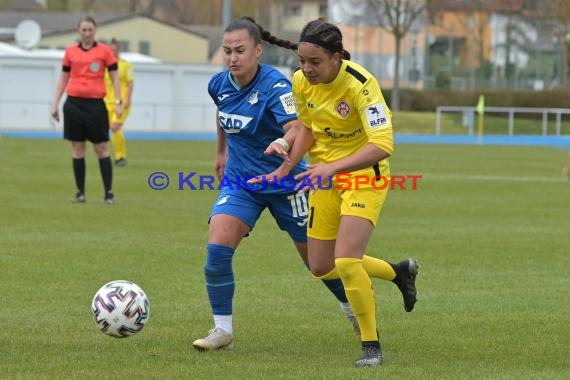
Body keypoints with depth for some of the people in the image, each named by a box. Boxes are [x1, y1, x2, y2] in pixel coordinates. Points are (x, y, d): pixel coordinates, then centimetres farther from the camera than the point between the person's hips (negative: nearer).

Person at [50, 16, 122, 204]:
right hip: (74, 103, 2)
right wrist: (55, 103, 9)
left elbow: (114, 78, 3)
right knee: (77, 148, 2)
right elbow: (63, 79, 14)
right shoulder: (71, 51, 8)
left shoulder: (104, 51, 1)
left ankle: (108, 192, -1)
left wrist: (118, 102, -5)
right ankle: (80, 192, 8)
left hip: (96, 104, -2)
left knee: (101, 148, -3)